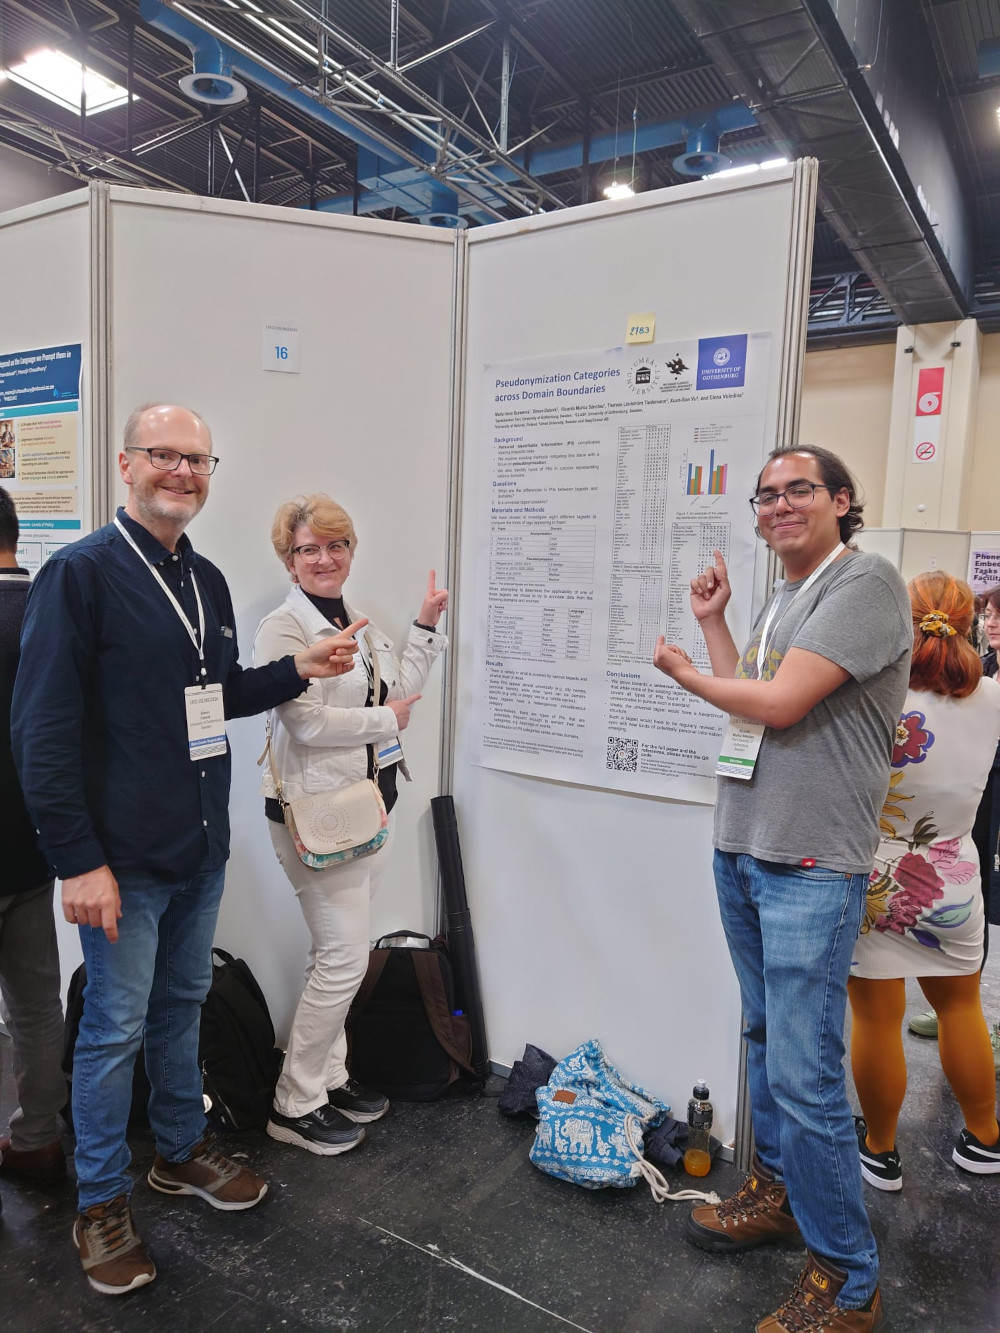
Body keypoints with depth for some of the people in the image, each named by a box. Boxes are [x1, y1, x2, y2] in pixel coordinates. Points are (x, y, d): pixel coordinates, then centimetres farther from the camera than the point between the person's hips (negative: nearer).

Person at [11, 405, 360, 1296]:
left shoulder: (206, 581, 9)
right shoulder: (81, 572, -14)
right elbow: (45, 729, -17)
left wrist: (298, 670, 3)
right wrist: (78, 860, -19)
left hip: (202, 849, 7)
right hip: (123, 857, -7)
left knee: (183, 1004, 21)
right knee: (116, 1028, 8)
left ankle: (182, 1152, 41)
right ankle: (101, 1204, 29)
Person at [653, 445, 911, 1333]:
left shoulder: (865, 583, -12)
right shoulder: (783, 600, 16)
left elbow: (778, 704, -20)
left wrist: (684, 672, -4)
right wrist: (713, 624, 13)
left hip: (812, 867, -8)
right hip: (741, 850, 9)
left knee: (805, 1076, -4)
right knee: (765, 1035, 20)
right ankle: (778, 1190, 39)